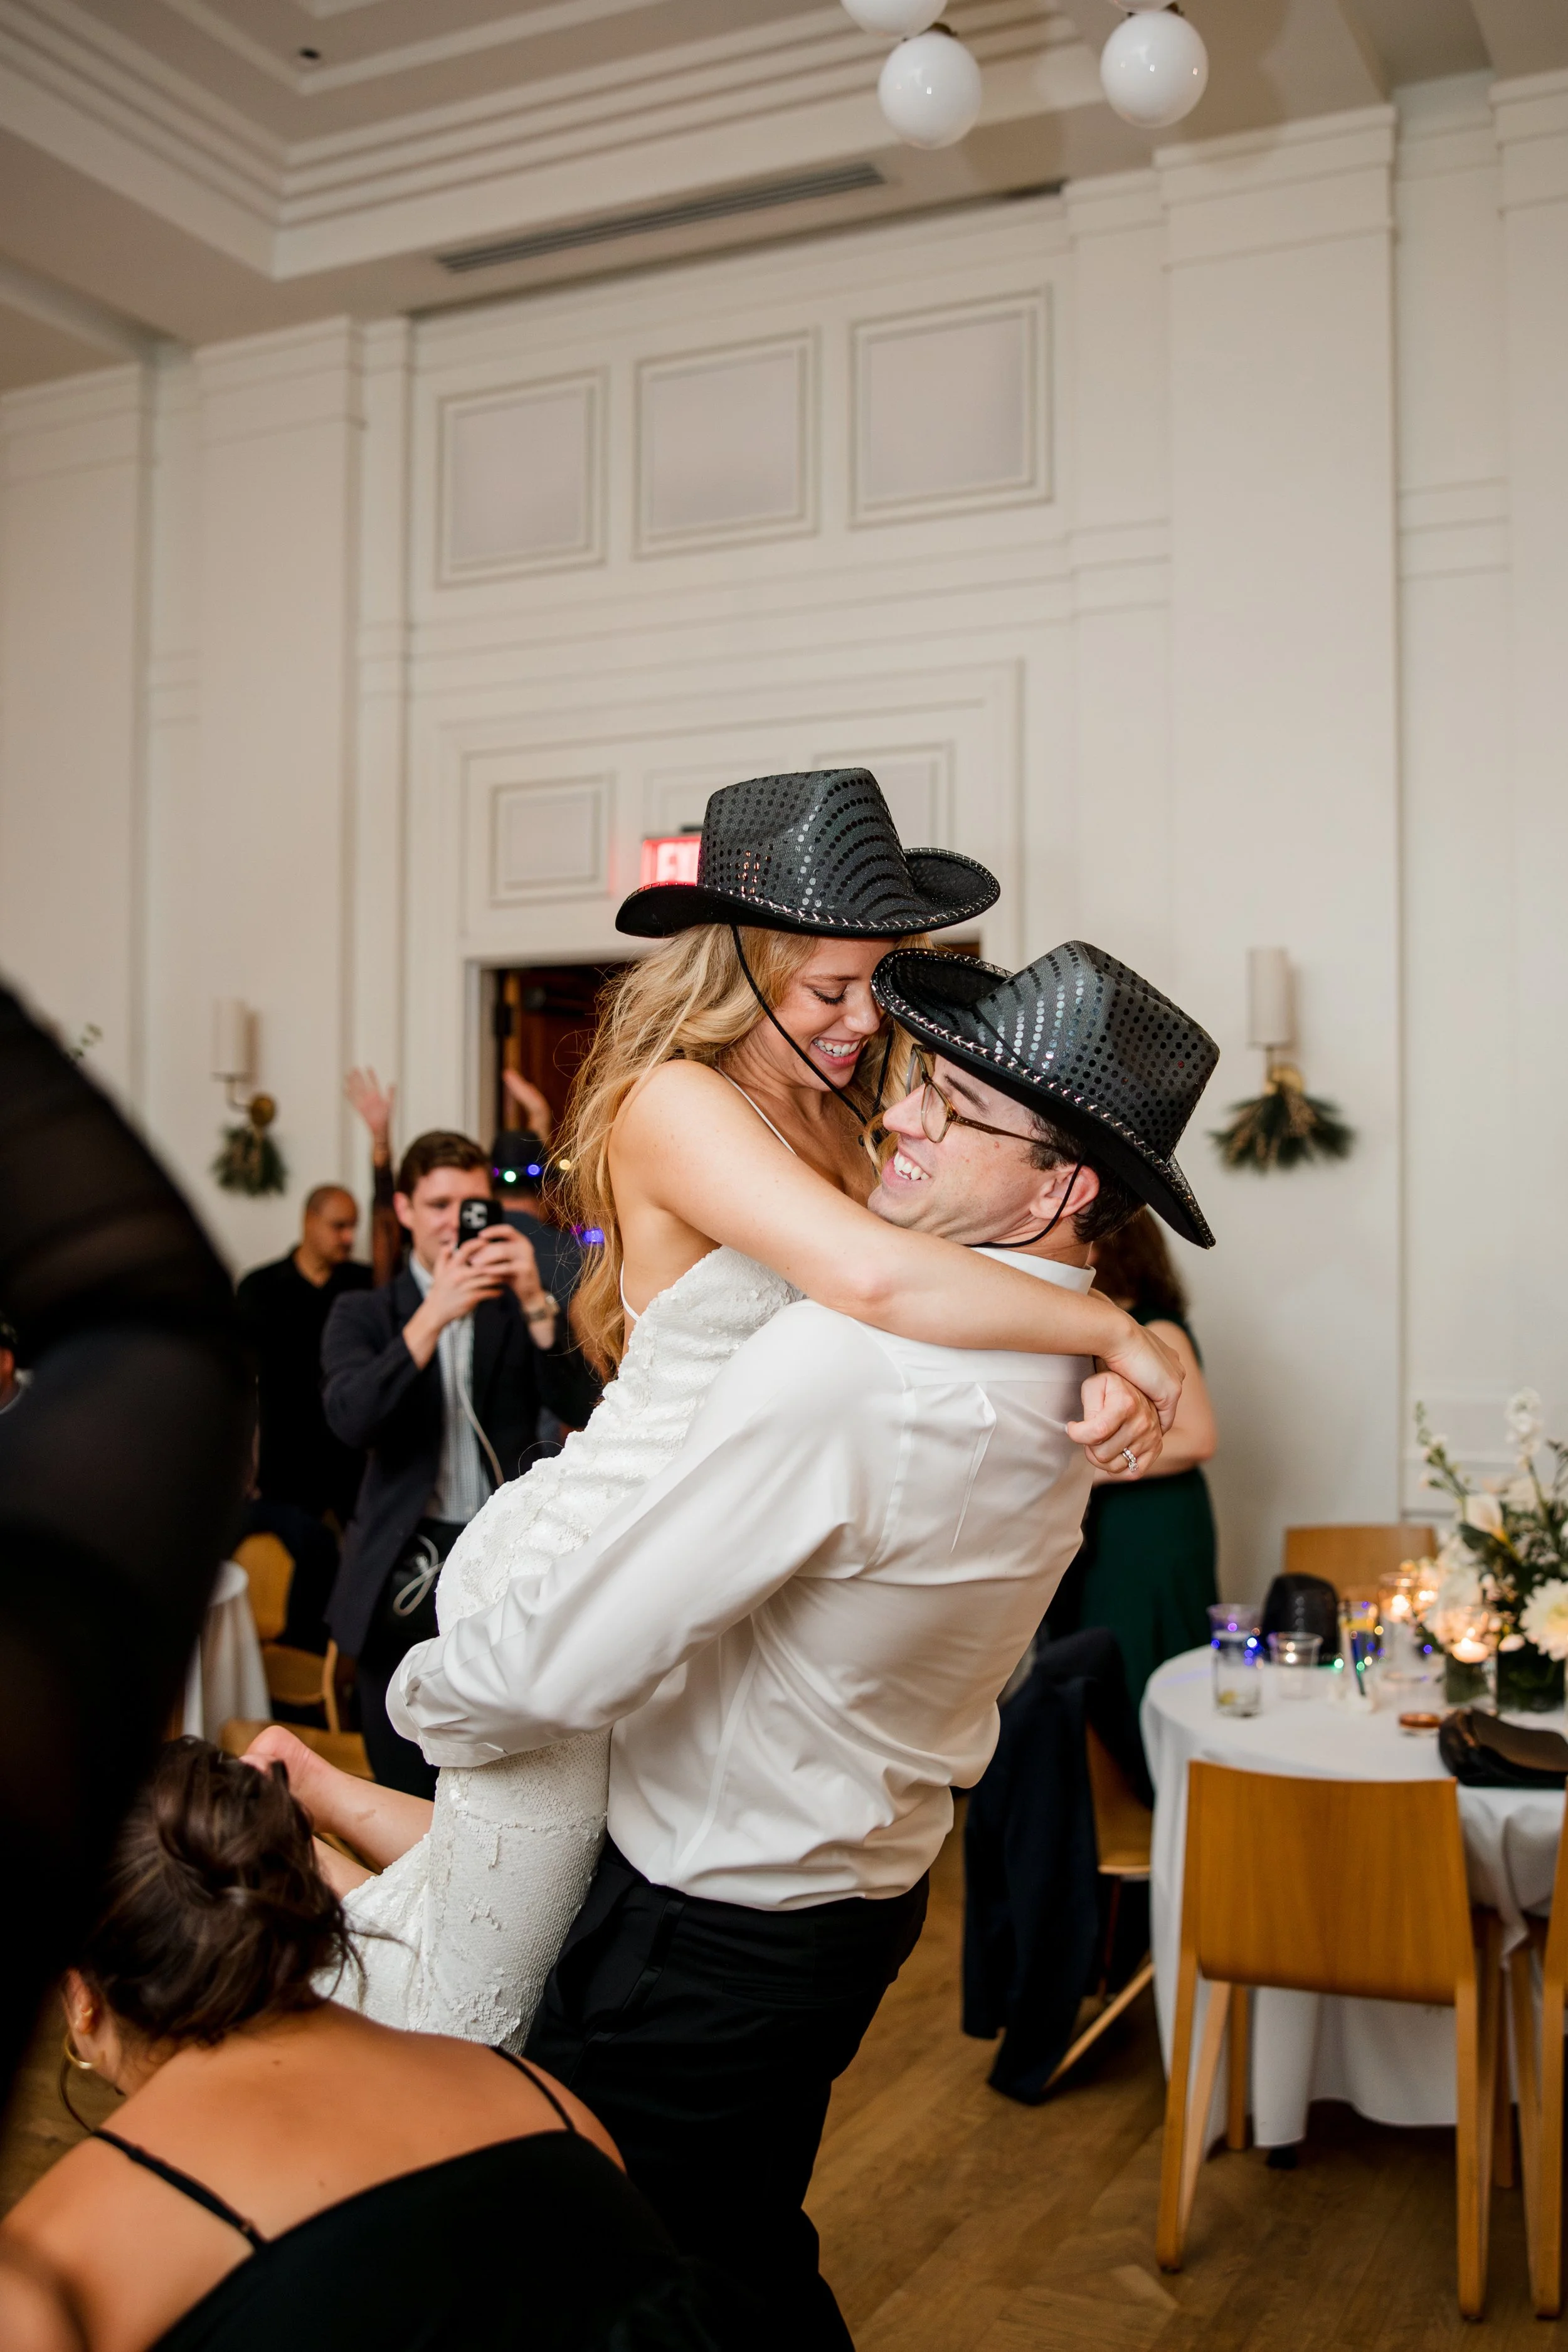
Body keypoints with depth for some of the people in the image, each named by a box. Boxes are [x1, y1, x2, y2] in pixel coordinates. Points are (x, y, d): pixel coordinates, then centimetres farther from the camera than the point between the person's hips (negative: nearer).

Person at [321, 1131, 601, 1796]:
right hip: (406, 1574, 0)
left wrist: (536, 1302, -18)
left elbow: (577, 1406, -5)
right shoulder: (364, 1313, 7)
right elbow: (351, 1418, -12)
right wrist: (434, 1316, -22)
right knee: (406, 1792, 7)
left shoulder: (521, 1311, 9)